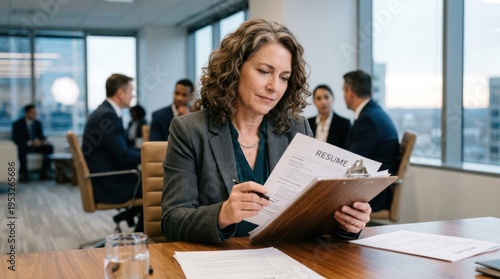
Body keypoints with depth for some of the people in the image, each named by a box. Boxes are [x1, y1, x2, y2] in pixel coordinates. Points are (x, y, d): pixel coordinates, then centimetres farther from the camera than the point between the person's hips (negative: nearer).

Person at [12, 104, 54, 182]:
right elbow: (16, 139, -18)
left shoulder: (38, 123, 6)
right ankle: (24, 175, -32)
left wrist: (44, 141, -20)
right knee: (21, 149, -40)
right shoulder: (17, 124, -8)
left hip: (36, 145, 5)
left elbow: (41, 136, 6)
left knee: (49, 148, -22)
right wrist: (30, 142, -31)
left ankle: (44, 173, -18)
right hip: (24, 146, -5)